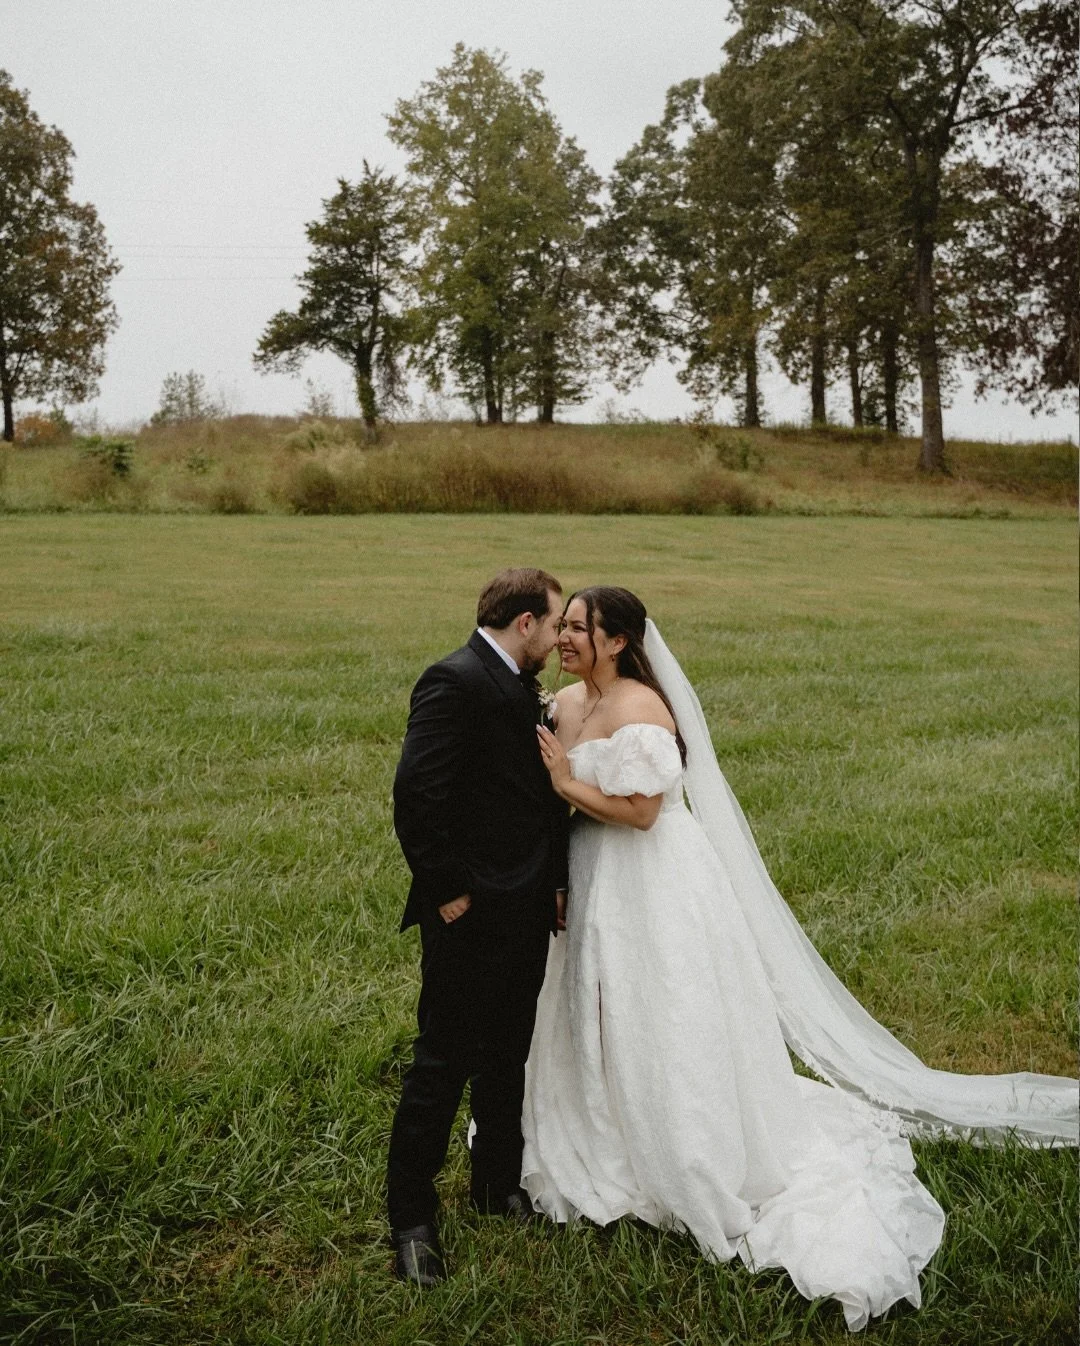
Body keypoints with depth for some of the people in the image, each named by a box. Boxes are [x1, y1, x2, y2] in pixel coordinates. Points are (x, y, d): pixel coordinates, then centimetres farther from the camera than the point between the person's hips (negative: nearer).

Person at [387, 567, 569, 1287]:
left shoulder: (524, 689, 12)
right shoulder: (455, 681, -17)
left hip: (526, 913, 9)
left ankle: (500, 1186, 40)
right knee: (443, 1066, 3)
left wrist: (557, 883, 7)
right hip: (472, 917, -9)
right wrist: (446, 892, -19)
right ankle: (412, 1220, 19)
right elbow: (416, 795, -24)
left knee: (507, 1060, 22)